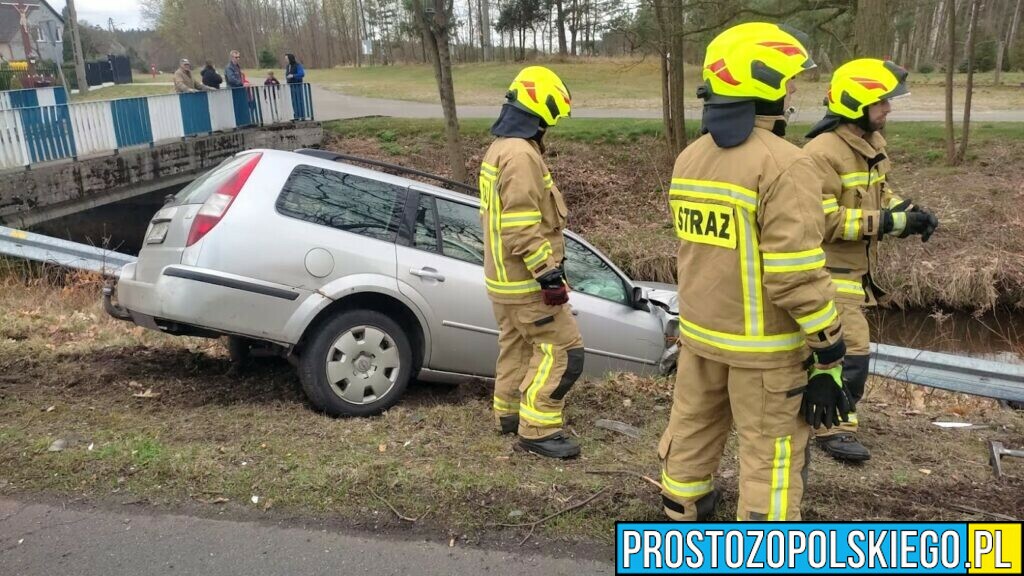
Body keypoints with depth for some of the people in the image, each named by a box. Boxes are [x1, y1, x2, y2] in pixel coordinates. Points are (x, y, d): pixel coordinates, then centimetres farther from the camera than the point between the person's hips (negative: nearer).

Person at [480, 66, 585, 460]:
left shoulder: (499, 148, 13)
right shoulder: (521, 155, -21)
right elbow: (523, 227, -27)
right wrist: (549, 274, -22)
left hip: (503, 276, 11)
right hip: (525, 280, -11)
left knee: (517, 345, 21)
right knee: (563, 348, -5)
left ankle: (509, 412, 34)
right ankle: (537, 430, 0)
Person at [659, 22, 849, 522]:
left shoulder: (689, 159, 5)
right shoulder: (783, 164, -20)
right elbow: (797, 275, -23)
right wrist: (830, 354, -14)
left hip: (699, 331, 8)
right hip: (763, 345, -7)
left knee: (692, 429, 21)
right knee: (771, 458, 7)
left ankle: (679, 519, 40)